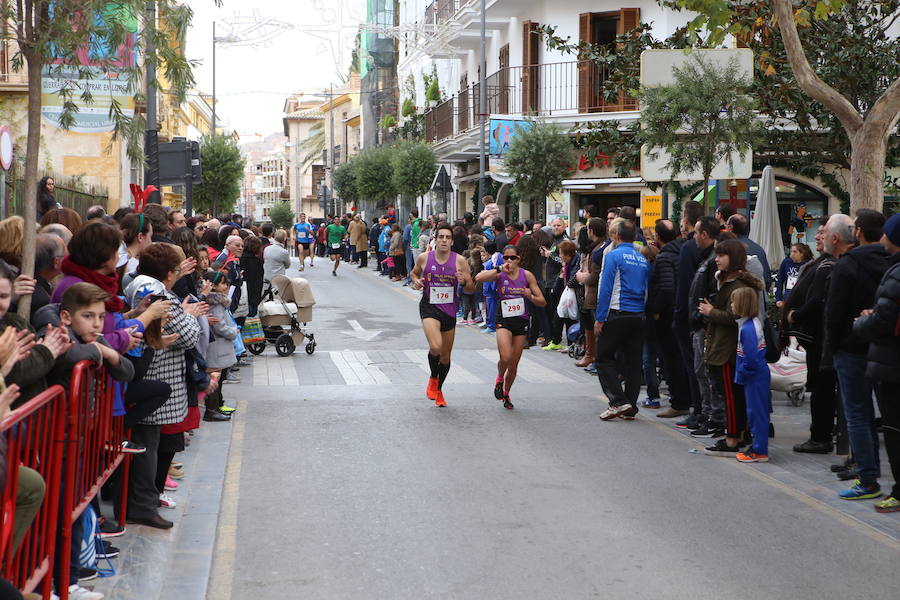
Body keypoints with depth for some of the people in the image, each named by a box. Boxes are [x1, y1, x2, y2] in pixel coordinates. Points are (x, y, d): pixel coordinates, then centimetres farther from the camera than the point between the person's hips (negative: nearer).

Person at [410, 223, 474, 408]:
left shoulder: (459, 261, -5)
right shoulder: (424, 258, -4)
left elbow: (471, 289, 0)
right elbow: (414, 272, 17)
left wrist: (464, 282, -22)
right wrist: (415, 281, -5)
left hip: (450, 310, 2)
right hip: (429, 308, -2)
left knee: (446, 356, 12)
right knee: (435, 347, -25)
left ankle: (438, 389, 36)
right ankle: (433, 378, 4)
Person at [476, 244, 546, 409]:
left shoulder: (527, 275, 0)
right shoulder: (499, 274, -3)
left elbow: (542, 302, 3)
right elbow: (478, 278, -23)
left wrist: (531, 296, -18)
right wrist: (500, 269, -22)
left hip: (521, 322, 2)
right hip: (504, 321, -2)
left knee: (514, 365, 6)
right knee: (505, 357, -22)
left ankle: (506, 394, 30)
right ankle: (499, 379, 11)